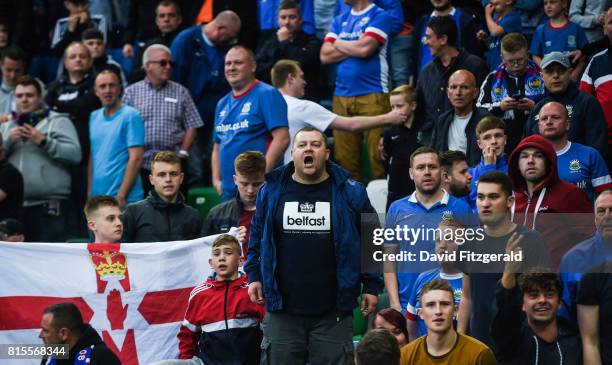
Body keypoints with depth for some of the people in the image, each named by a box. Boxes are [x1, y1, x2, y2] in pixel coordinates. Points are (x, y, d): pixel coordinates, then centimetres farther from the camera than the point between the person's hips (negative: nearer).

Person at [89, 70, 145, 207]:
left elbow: (136, 158, -11)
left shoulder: (130, 116, -5)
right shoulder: (94, 117, 13)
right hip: (97, 197, 6)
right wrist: (90, 193, 9)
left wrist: (121, 196, -15)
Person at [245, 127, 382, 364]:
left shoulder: (350, 193, 0)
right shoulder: (271, 191, 5)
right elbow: (256, 237, 16)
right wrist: (254, 276, 10)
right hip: (282, 310, 2)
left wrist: (371, 286, 3)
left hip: (333, 313, -1)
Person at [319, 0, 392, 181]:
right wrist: (354, 47, -2)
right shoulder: (339, 20, 18)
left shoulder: (380, 16, 0)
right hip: (341, 96, 5)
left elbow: (365, 48, -13)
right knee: (344, 158, 3)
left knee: (378, 156, -10)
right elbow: (325, 55, 8)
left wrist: (339, 44, 4)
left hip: (372, 96, -5)